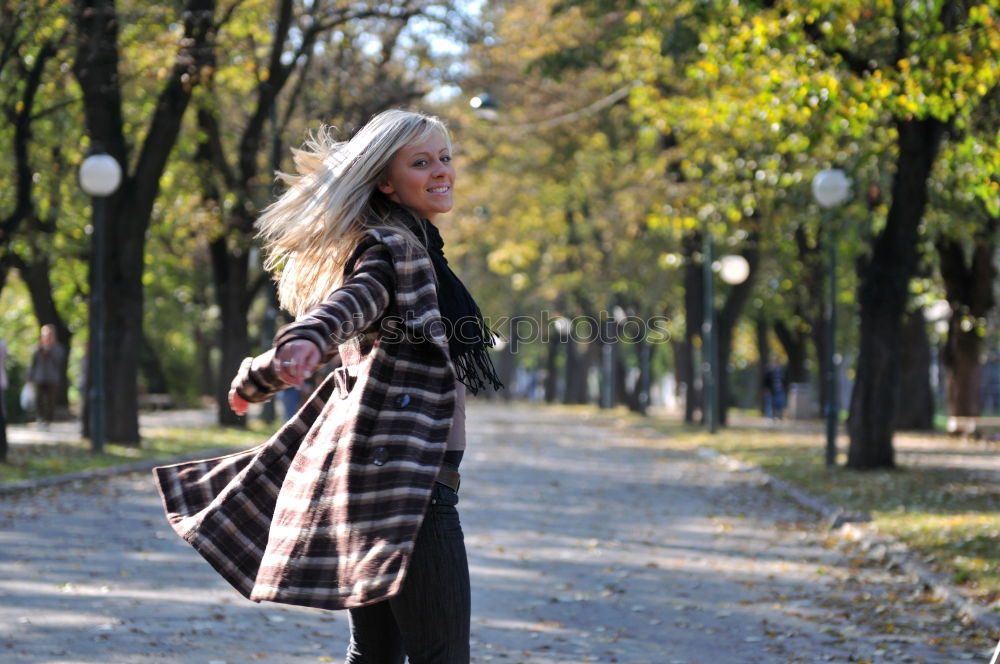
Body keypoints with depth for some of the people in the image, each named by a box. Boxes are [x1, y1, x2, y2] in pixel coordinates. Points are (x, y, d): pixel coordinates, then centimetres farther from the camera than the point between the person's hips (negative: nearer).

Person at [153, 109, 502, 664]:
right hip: (402, 474, -10)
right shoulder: (394, 247, -8)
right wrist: (304, 341, -50)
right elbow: (348, 300, -28)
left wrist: (257, 378, 46)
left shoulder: (406, 246, 21)